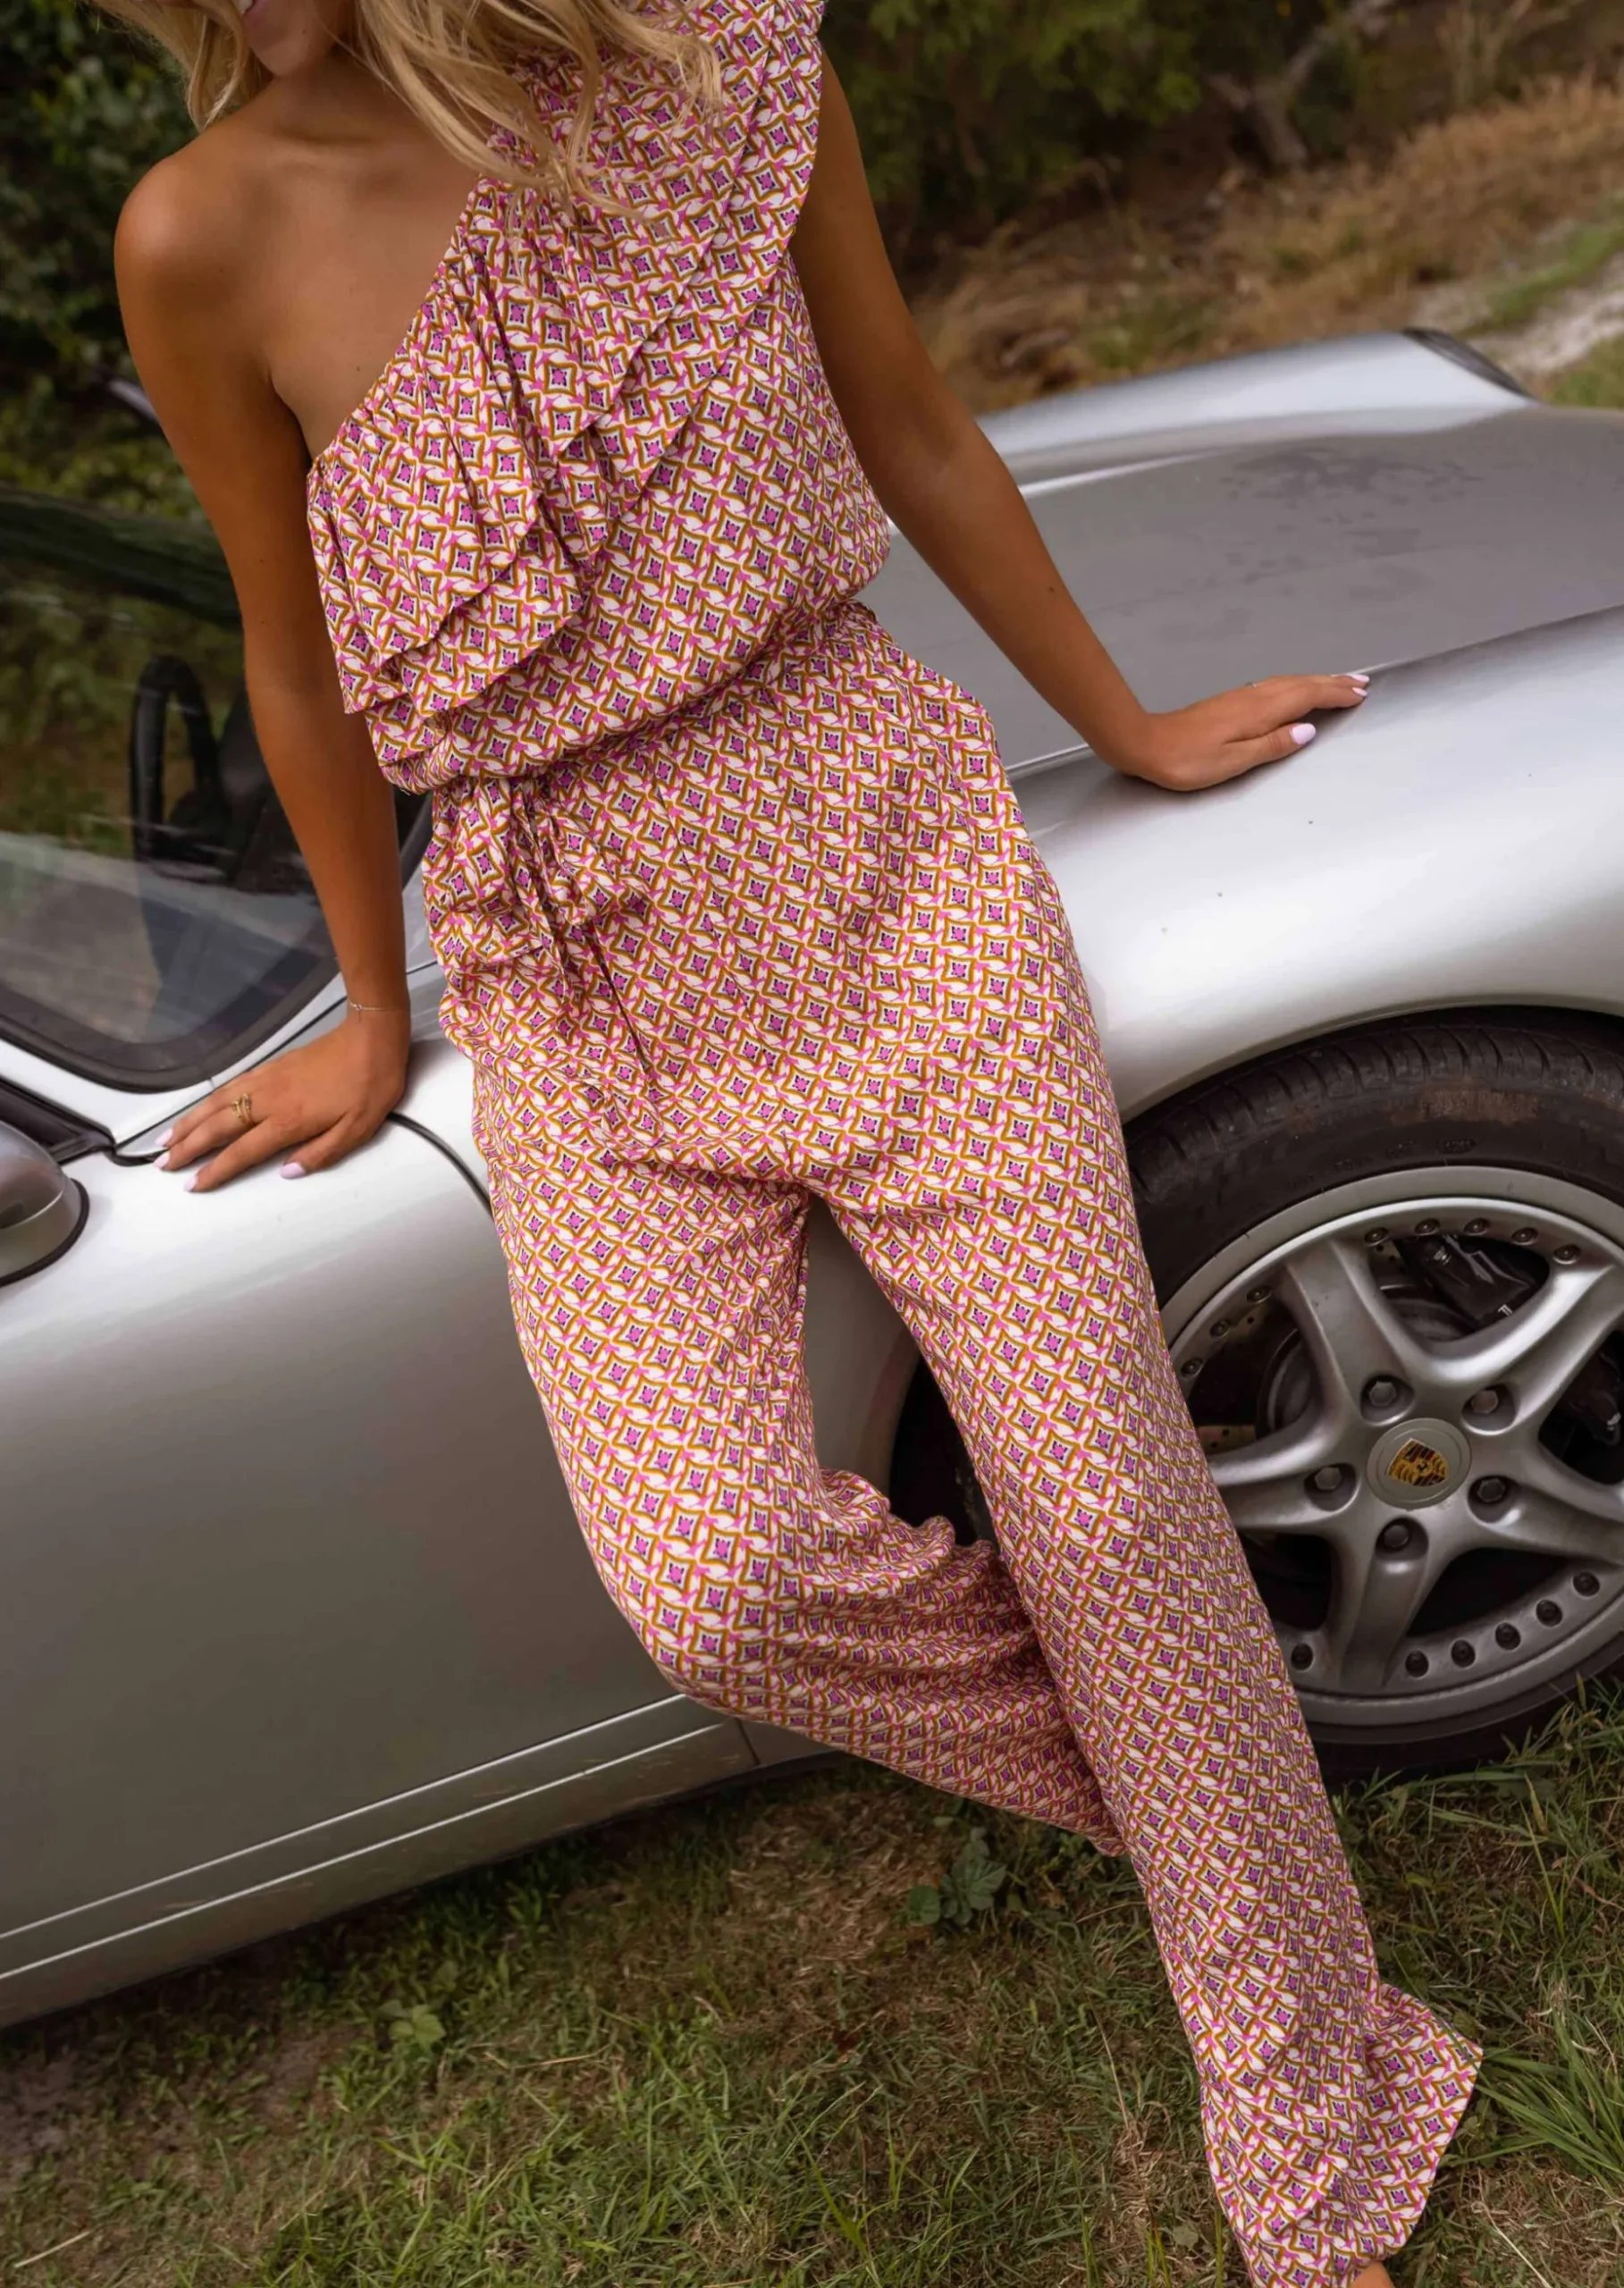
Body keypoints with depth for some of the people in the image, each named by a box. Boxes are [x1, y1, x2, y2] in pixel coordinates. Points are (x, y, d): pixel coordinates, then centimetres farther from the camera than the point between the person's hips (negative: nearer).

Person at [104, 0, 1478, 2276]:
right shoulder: (209, 243, -4)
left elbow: (912, 432, 8)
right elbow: (302, 669, 6)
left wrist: (1127, 726, 18)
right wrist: (374, 1013, 18)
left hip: (881, 853, 0)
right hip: (582, 981, 1)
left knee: (1105, 1504, -3)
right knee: (713, 1577, -19)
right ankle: (1176, 1765, 15)